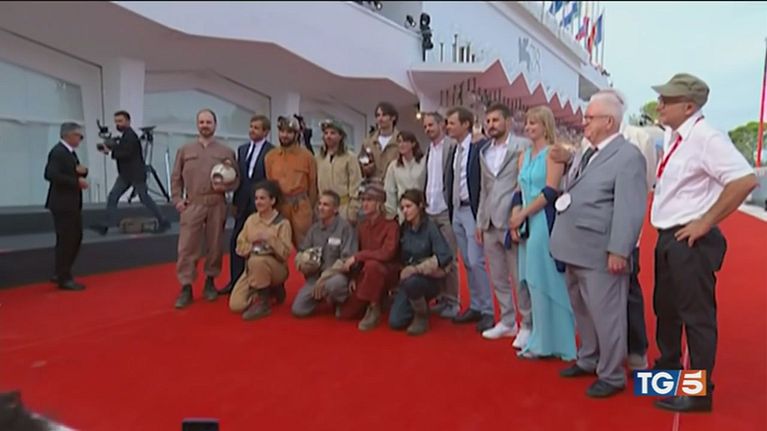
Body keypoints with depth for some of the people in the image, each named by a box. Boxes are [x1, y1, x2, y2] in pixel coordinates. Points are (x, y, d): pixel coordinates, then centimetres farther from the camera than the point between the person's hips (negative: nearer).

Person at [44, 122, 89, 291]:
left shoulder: (70, 152, 15)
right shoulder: (58, 152, -15)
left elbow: (73, 173, 20)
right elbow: (51, 175, -27)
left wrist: (82, 171, -2)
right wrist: (76, 181, -24)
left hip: (72, 204, 10)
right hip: (62, 204, -10)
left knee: (75, 238, 15)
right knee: (66, 240, -3)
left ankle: (61, 273, 26)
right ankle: (64, 279, 6)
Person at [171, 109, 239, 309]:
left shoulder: (226, 152, 7)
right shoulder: (185, 150, 10)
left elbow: (236, 179, 5)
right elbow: (176, 178, 10)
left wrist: (224, 186, -14)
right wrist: (177, 199, 0)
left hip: (217, 205, 0)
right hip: (192, 204, 0)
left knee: (215, 246, 7)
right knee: (187, 247, -4)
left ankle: (210, 282, 22)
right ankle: (186, 288, 3)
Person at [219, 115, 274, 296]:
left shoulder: (272, 151, -8)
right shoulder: (242, 149, 12)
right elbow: (239, 177, 13)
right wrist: (235, 202, 11)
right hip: (243, 204, 6)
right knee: (236, 242, 6)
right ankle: (235, 281, 16)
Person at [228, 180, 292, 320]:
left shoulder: (282, 223, -8)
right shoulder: (250, 219, 6)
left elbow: (285, 253, -15)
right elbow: (240, 248, 6)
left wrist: (270, 239, -25)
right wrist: (253, 245, -13)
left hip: (276, 269, -5)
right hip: (251, 269, 5)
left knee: (257, 260, -38)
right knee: (236, 305, -13)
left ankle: (263, 303, -19)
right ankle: (268, 292, 15)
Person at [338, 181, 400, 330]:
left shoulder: (391, 225, -17)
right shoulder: (362, 225, 3)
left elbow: (387, 253, -29)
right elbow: (358, 252, 8)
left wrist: (356, 257, -26)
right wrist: (353, 277, -3)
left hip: (388, 271, -6)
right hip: (366, 274, 6)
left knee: (371, 265, -40)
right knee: (346, 312, -2)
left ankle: (374, 308, -18)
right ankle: (380, 298, 21)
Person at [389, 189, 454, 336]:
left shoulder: (430, 227, -14)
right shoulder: (404, 228, 1)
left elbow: (446, 256, -26)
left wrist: (418, 268, -29)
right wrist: (403, 271, -5)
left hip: (429, 278, -4)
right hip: (407, 278, 5)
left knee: (411, 282, -39)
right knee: (395, 322, -11)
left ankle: (422, 317, -10)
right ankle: (420, 306, 21)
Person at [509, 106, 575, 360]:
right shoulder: (525, 156, 16)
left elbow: (551, 191, -15)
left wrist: (522, 215, -10)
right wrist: (515, 219, 1)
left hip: (544, 222, -7)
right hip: (527, 224, 7)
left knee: (545, 281, -1)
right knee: (534, 282, 11)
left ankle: (548, 342, 11)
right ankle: (541, 337, 21)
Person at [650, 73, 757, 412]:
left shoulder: (706, 138, -18)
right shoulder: (672, 135, 9)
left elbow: (745, 180, -26)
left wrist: (705, 222, -21)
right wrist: (665, 231, 13)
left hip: (691, 241, -9)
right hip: (667, 238, 9)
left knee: (696, 315, 1)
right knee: (665, 308, 21)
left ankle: (698, 393, 14)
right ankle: (667, 369, 40)